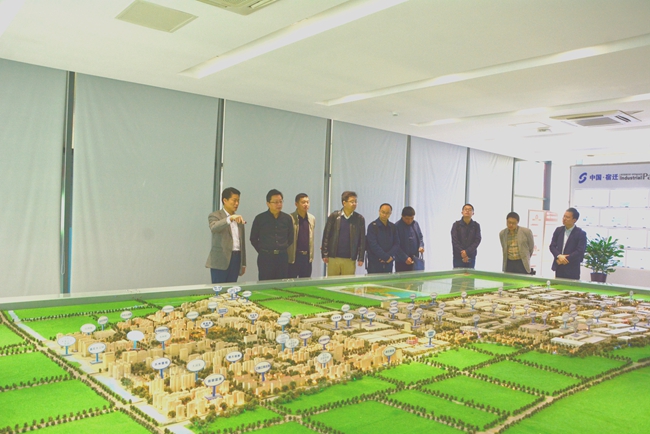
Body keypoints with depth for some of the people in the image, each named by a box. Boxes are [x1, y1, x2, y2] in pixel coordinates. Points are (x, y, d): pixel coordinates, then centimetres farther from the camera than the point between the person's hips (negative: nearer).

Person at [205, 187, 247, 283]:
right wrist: (230, 218, -37)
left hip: (236, 260, 5)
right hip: (220, 261, -5)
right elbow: (214, 228, -24)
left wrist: (243, 264, 18)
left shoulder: (239, 219, 18)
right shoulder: (215, 216, 0)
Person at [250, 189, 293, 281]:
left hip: (282, 257, 2)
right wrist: (263, 251, 5)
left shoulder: (287, 218, 7)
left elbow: (291, 238, 18)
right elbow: (253, 239, 8)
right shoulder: (260, 218, 0)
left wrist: (284, 250, 12)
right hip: (265, 257, -2)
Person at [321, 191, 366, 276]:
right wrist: (324, 254, -2)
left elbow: (362, 239, 3)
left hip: (350, 259, 0)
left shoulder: (360, 219, 3)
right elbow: (326, 235, 2)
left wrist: (361, 258, -2)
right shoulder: (334, 216, 1)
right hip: (333, 258, 0)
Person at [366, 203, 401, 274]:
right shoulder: (372, 226, -4)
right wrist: (387, 257, -13)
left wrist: (391, 256, -10)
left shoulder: (393, 227, 11)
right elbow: (373, 246, -12)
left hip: (388, 264, 4)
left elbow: (396, 244, 7)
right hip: (375, 264, -4)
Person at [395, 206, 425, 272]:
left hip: (414, 260, 6)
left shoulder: (415, 224, 8)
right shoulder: (397, 226, -11)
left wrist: (421, 246, -2)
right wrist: (405, 258, -19)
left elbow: (420, 237, 19)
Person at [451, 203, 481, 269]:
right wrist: (462, 253, -14)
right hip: (458, 257, -1)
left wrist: (467, 252, -14)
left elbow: (477, 240, -3)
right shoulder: (456, 224, 1)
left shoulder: (476, 226, 4)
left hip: (471, 257, 1)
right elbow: (455, 241, -5)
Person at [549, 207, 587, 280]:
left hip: (572, 269, -4)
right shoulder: (558, 230, 8)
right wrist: (559, 256, -14)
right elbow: (552, 246, 5)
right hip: (558, 267, 4)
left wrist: (565, 259, -16)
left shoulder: (581, 233, -7)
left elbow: (580, 251, -15)